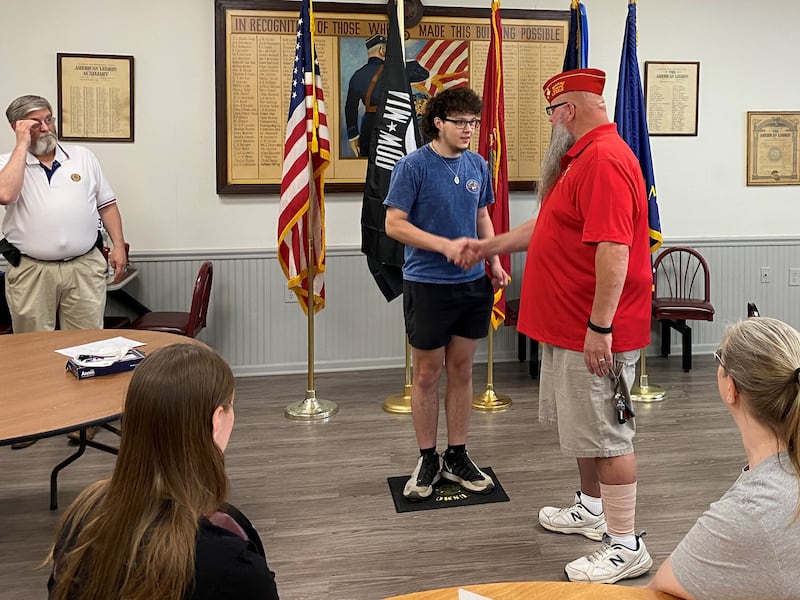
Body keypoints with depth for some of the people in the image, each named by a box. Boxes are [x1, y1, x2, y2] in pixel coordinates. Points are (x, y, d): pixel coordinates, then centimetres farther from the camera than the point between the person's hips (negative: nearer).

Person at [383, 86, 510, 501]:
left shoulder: (478, 166, 6)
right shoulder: (413, 166, -10)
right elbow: (394, 224, -13)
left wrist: (494, 261, 4)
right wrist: (445, 245, -22)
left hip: (473, 284, 5)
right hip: (427, 285, -5)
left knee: (461, 370, 12)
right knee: (427, 374, 6)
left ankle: (457, 457, 24)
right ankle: (427, 460, 21)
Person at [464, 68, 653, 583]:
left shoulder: (605, 160, -19)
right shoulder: (582, 157, 17)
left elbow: (614, 250, -27)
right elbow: (548, 226, 26)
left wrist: (599, 327, -27)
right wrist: (491, 246, 29)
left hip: (595, 333, -11)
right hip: (569, 327, 11)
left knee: (606, 435, -2)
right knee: (583, 427, 22)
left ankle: (627, 547, 11)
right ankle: (592, 509, 39)